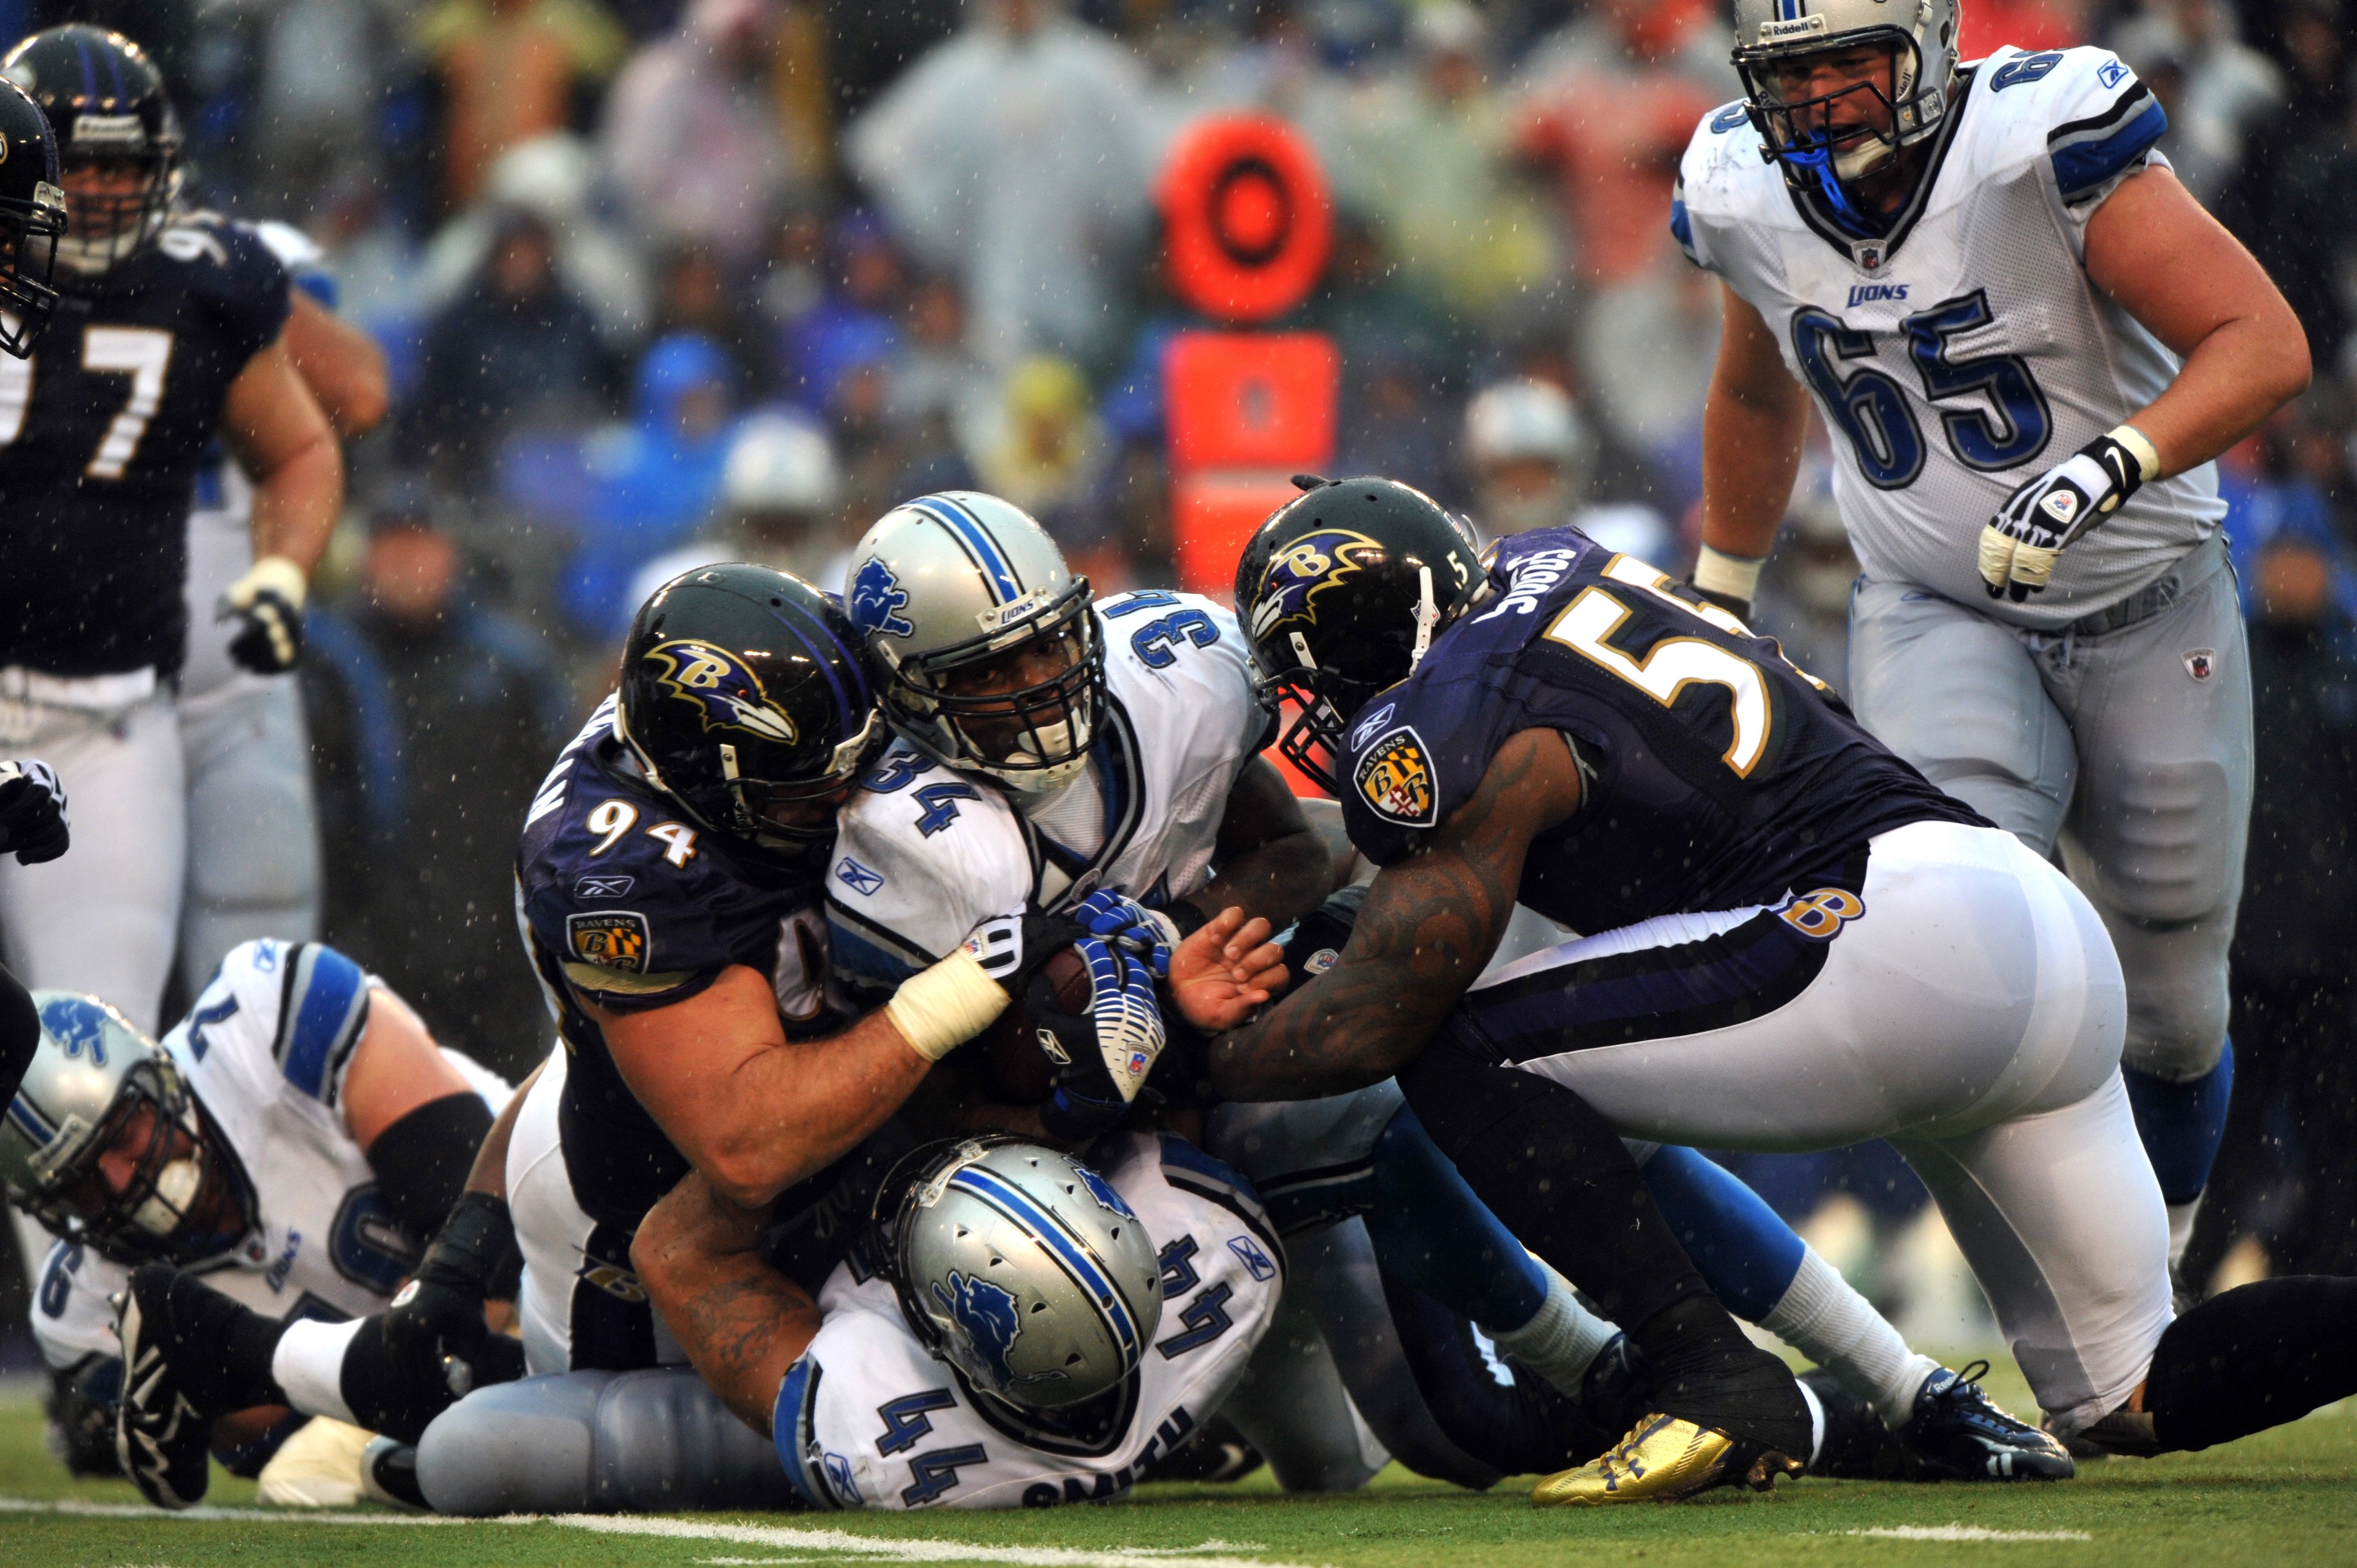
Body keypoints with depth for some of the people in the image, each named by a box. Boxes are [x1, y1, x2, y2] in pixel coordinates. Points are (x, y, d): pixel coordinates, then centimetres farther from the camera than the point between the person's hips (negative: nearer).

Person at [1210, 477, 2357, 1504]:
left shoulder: (1455, 734, -5)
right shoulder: (1546, 569, 20)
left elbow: (1382, 1010, -3)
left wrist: (1196, 1065, 12)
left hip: (1902, 944, -9)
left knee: (1460, 1052, -5)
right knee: (2134, 1406, 17)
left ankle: (1715, 1383, -15)